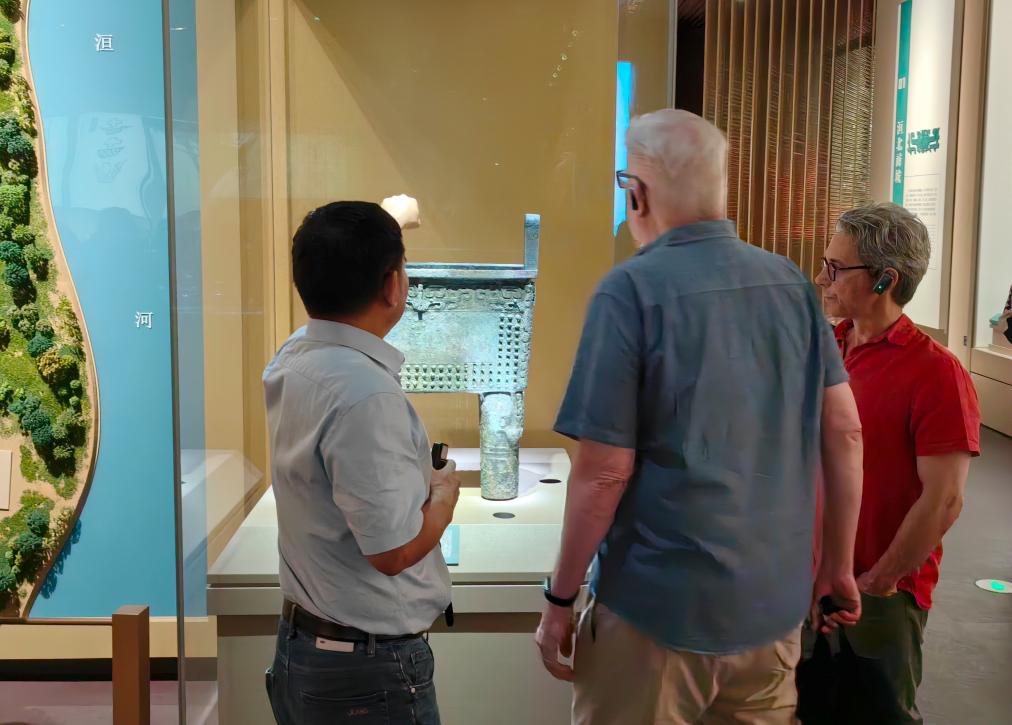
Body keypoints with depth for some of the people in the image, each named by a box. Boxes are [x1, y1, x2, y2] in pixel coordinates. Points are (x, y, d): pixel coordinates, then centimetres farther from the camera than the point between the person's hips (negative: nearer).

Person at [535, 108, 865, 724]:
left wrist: (560, 598, -6)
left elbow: (605, 472, -18)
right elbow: (844, 432, 3)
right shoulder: (791, 281, 0)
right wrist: (839, 566, 13)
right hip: (776, 599, 5)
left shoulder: (631, 290, -16)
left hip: (660, 607, -5)